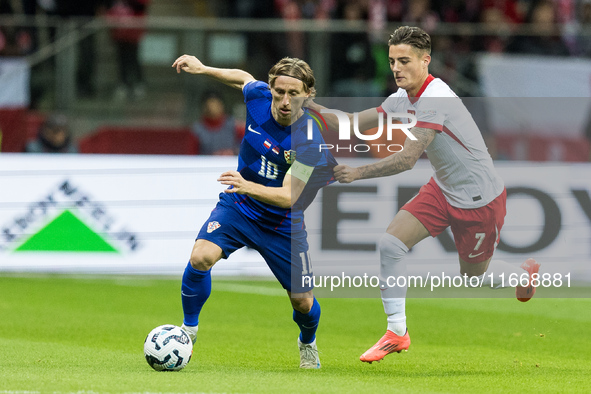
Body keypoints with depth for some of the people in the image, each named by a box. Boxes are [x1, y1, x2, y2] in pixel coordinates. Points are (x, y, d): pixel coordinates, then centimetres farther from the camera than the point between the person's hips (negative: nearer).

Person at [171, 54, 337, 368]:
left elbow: (289, 197, -33)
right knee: (201, 257, -26)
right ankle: (188, 330, -2)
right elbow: (244, 78, 11)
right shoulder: (258, 97, -15)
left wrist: (249, 187, -50)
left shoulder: (309, 141, -29)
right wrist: (202, 69, 6)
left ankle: (308, 343, 41)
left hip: (282, 223, -2)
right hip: (237, 207, 2)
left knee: (302, 301, 4)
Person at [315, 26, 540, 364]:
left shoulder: (435, 99, -30)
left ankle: (526, 272, 45)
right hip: (443, 189, 7)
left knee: (474, 276, 11)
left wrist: (358, 173, -36)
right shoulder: (403, 98, -2)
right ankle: (397, 332, -1)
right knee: (390, 244, -12)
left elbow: (407, 159, -35)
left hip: (480, 197, -7)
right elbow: (356, 123, 6)